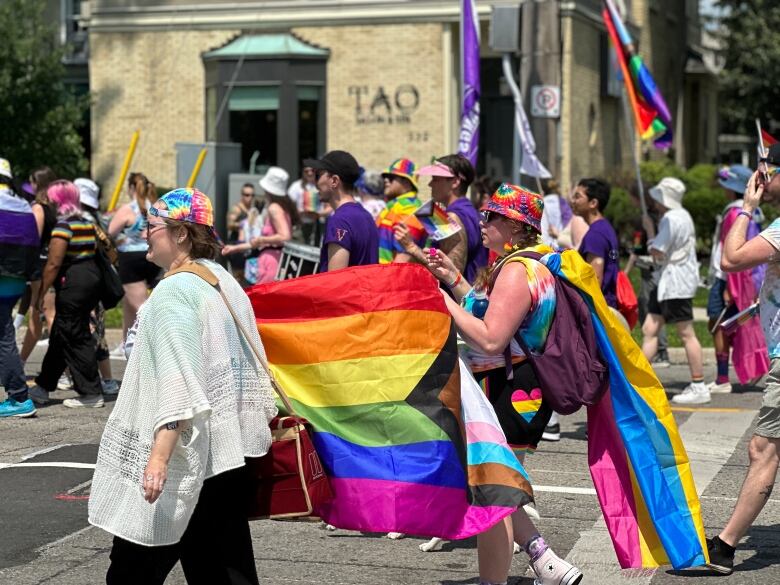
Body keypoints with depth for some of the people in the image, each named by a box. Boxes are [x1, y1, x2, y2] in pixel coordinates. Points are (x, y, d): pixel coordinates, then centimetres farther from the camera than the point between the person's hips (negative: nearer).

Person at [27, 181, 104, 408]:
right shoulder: (88, 224, 14)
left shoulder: (63, 225, -13)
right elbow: (98, 252, 18)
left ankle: (91, 394, 1)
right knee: (59, 337, 16)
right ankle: (42, 387, 24)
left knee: (75, 339, -2)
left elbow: (54, 264, -16)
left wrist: (41, 293, -12)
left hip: (73, 285, -9)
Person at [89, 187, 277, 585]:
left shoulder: (174, 292, -15)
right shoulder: (224, 282, 12)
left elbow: (178, 383, -23)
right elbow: (249, 363, 19)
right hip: (231, 454, 9)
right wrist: (263, 419, 28)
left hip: (185, 460, -9)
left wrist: (160, 455, -26)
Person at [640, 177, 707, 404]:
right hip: (668, 281, 11)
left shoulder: (672, 219, -16)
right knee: (649, 329, 8)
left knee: (686, 334, -6)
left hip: (677, 283, -11)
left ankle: (699, 387, -1)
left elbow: (657, 252, -18)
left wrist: (649, 229, -6)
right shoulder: (680, 216, 17)